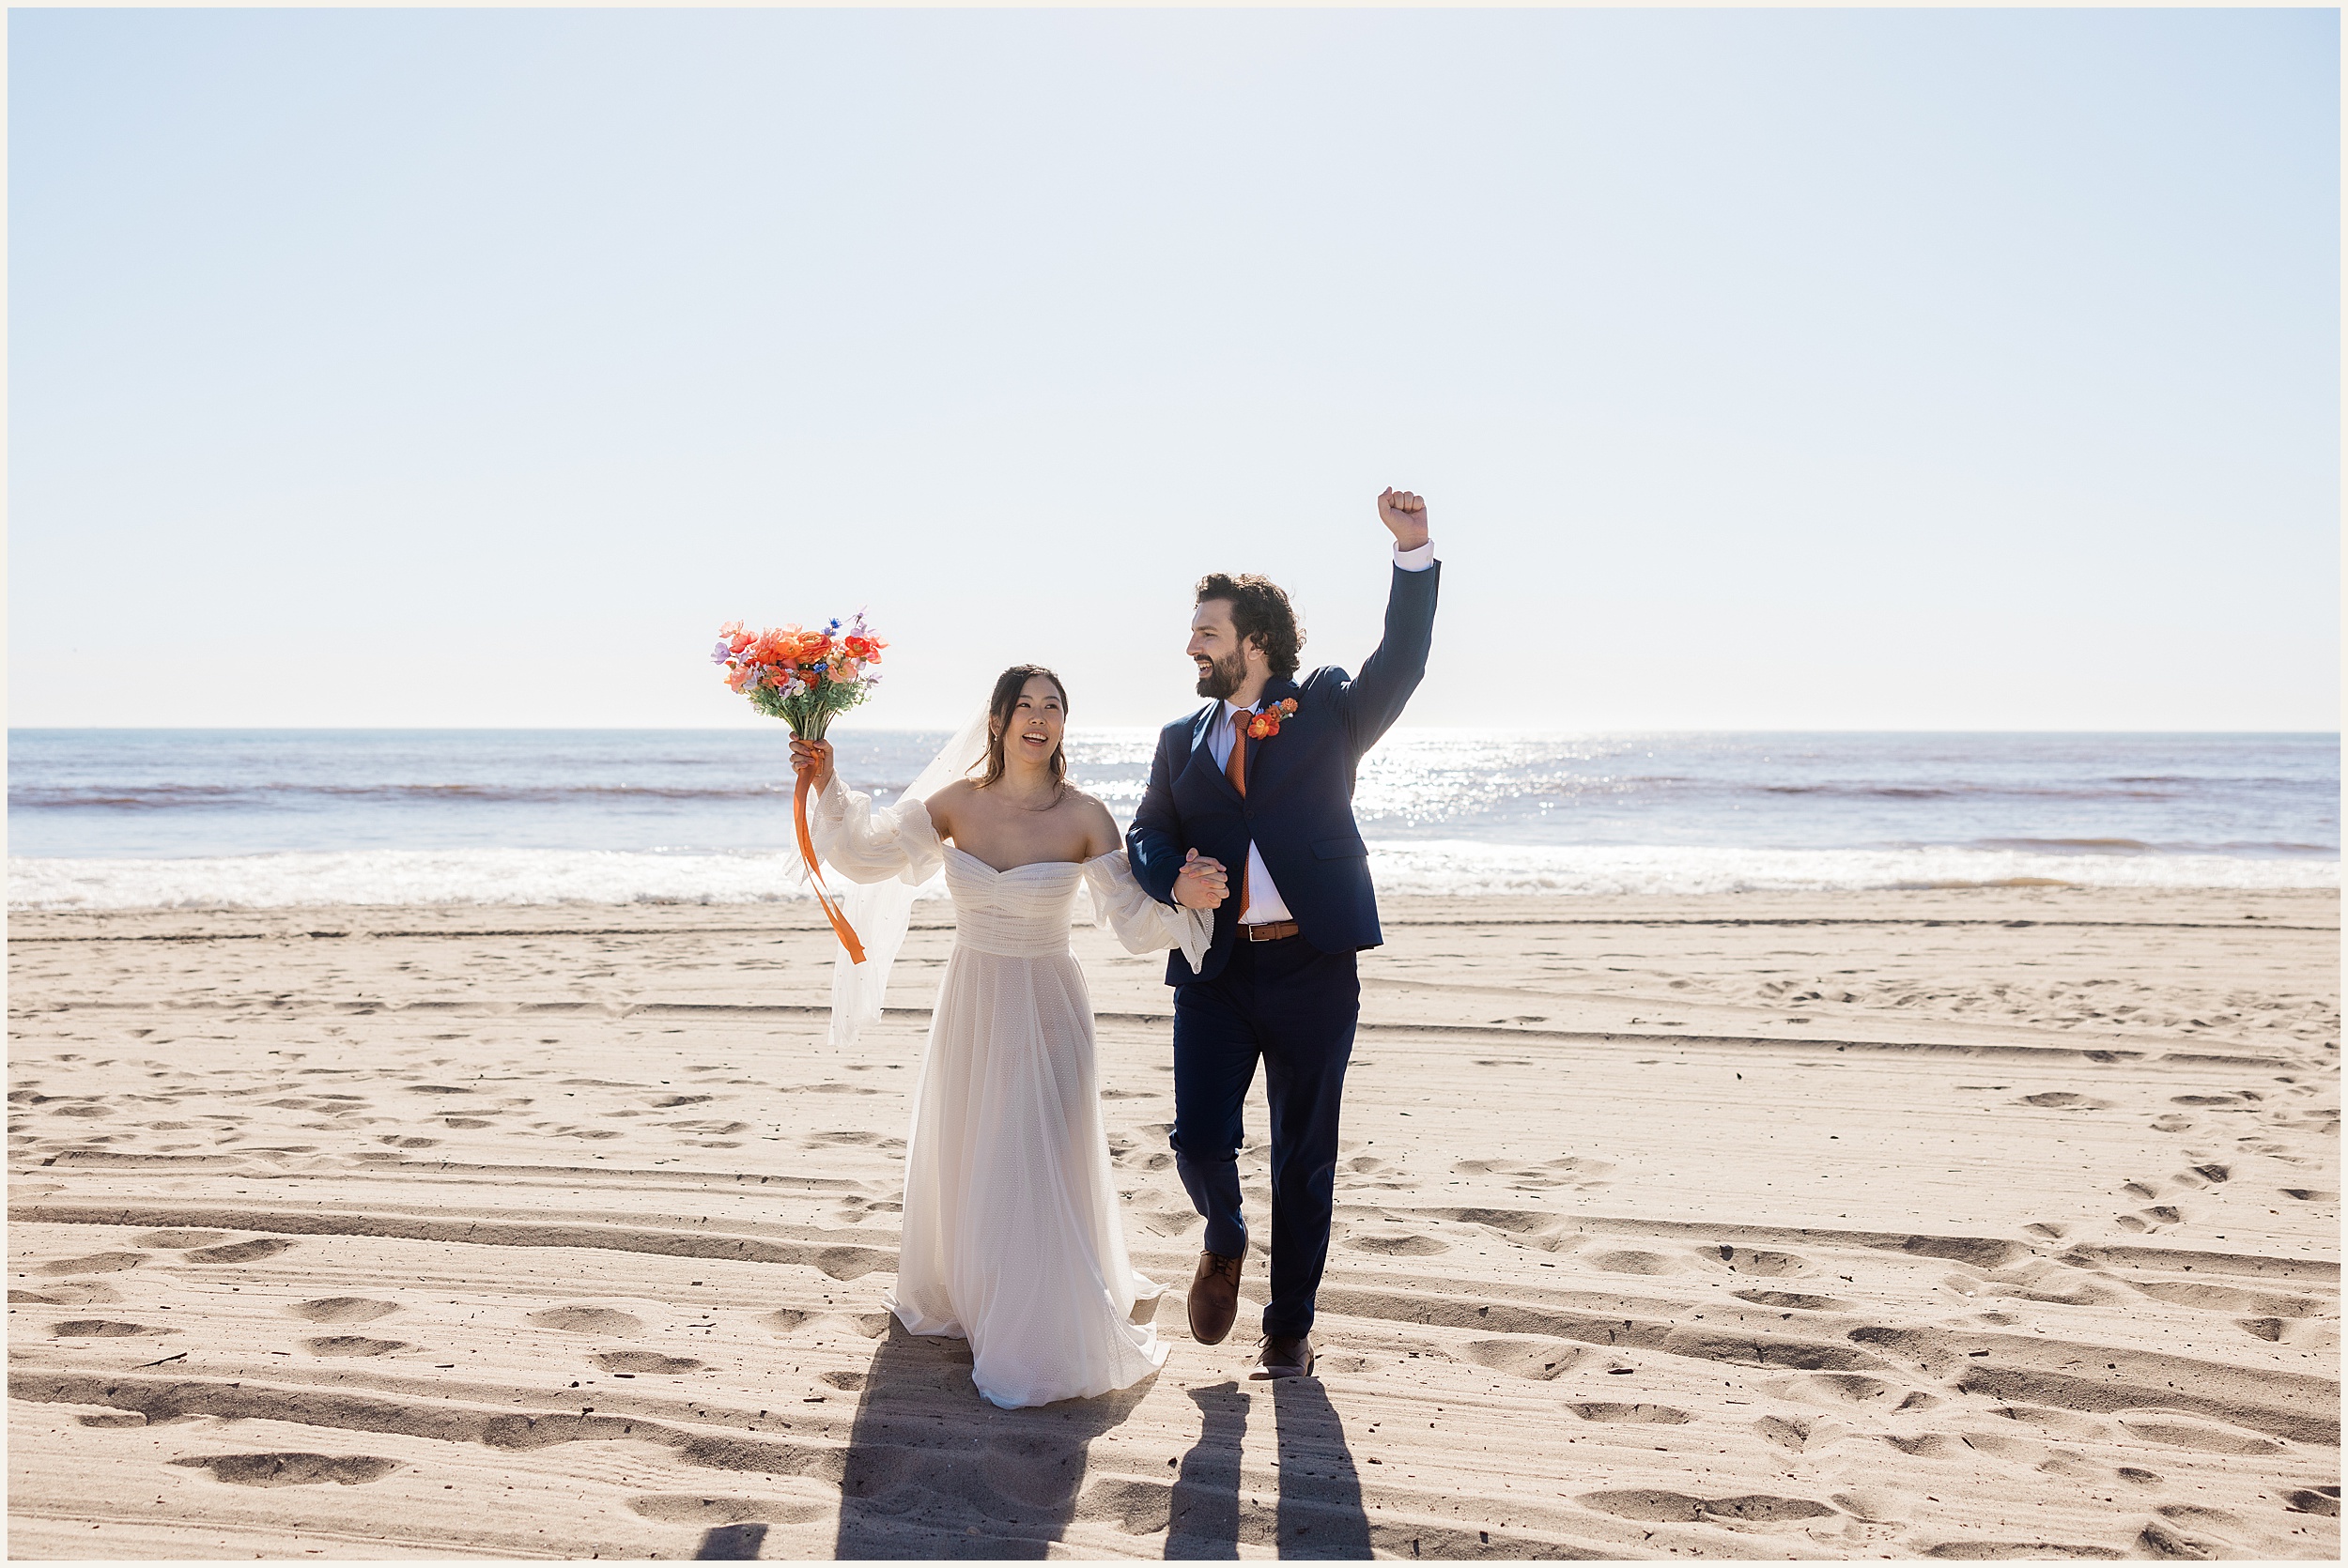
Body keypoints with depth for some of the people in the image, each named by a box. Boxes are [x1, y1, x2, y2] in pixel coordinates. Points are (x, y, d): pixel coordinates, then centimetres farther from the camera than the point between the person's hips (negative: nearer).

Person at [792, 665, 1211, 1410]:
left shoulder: (1083, 816, -12)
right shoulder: (958, 801, -4)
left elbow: (1135, 919, -13)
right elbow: (869, 854, 1)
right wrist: (828, 787, -11)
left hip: (1046, 1009, -3)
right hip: (971, 1004, 4)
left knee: (1041, 1169, 1)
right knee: (959, 1157, 19)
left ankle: (1049, 1342, 21)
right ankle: (959, 1296, 46)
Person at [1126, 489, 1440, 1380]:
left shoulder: (1328, 710, 5)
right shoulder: (1181, 740, 14)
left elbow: (1400, 665, -8)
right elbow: (1147, 833, 13)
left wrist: (1413, 553, -21)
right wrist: (1174, 881, -10)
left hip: (1313, 969, -2)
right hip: (1215, 969, 2)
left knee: (1304, 1157, 6)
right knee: (1199, 1140, -6)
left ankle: (1290, 1327, 24)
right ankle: (1224, 1242, 29)